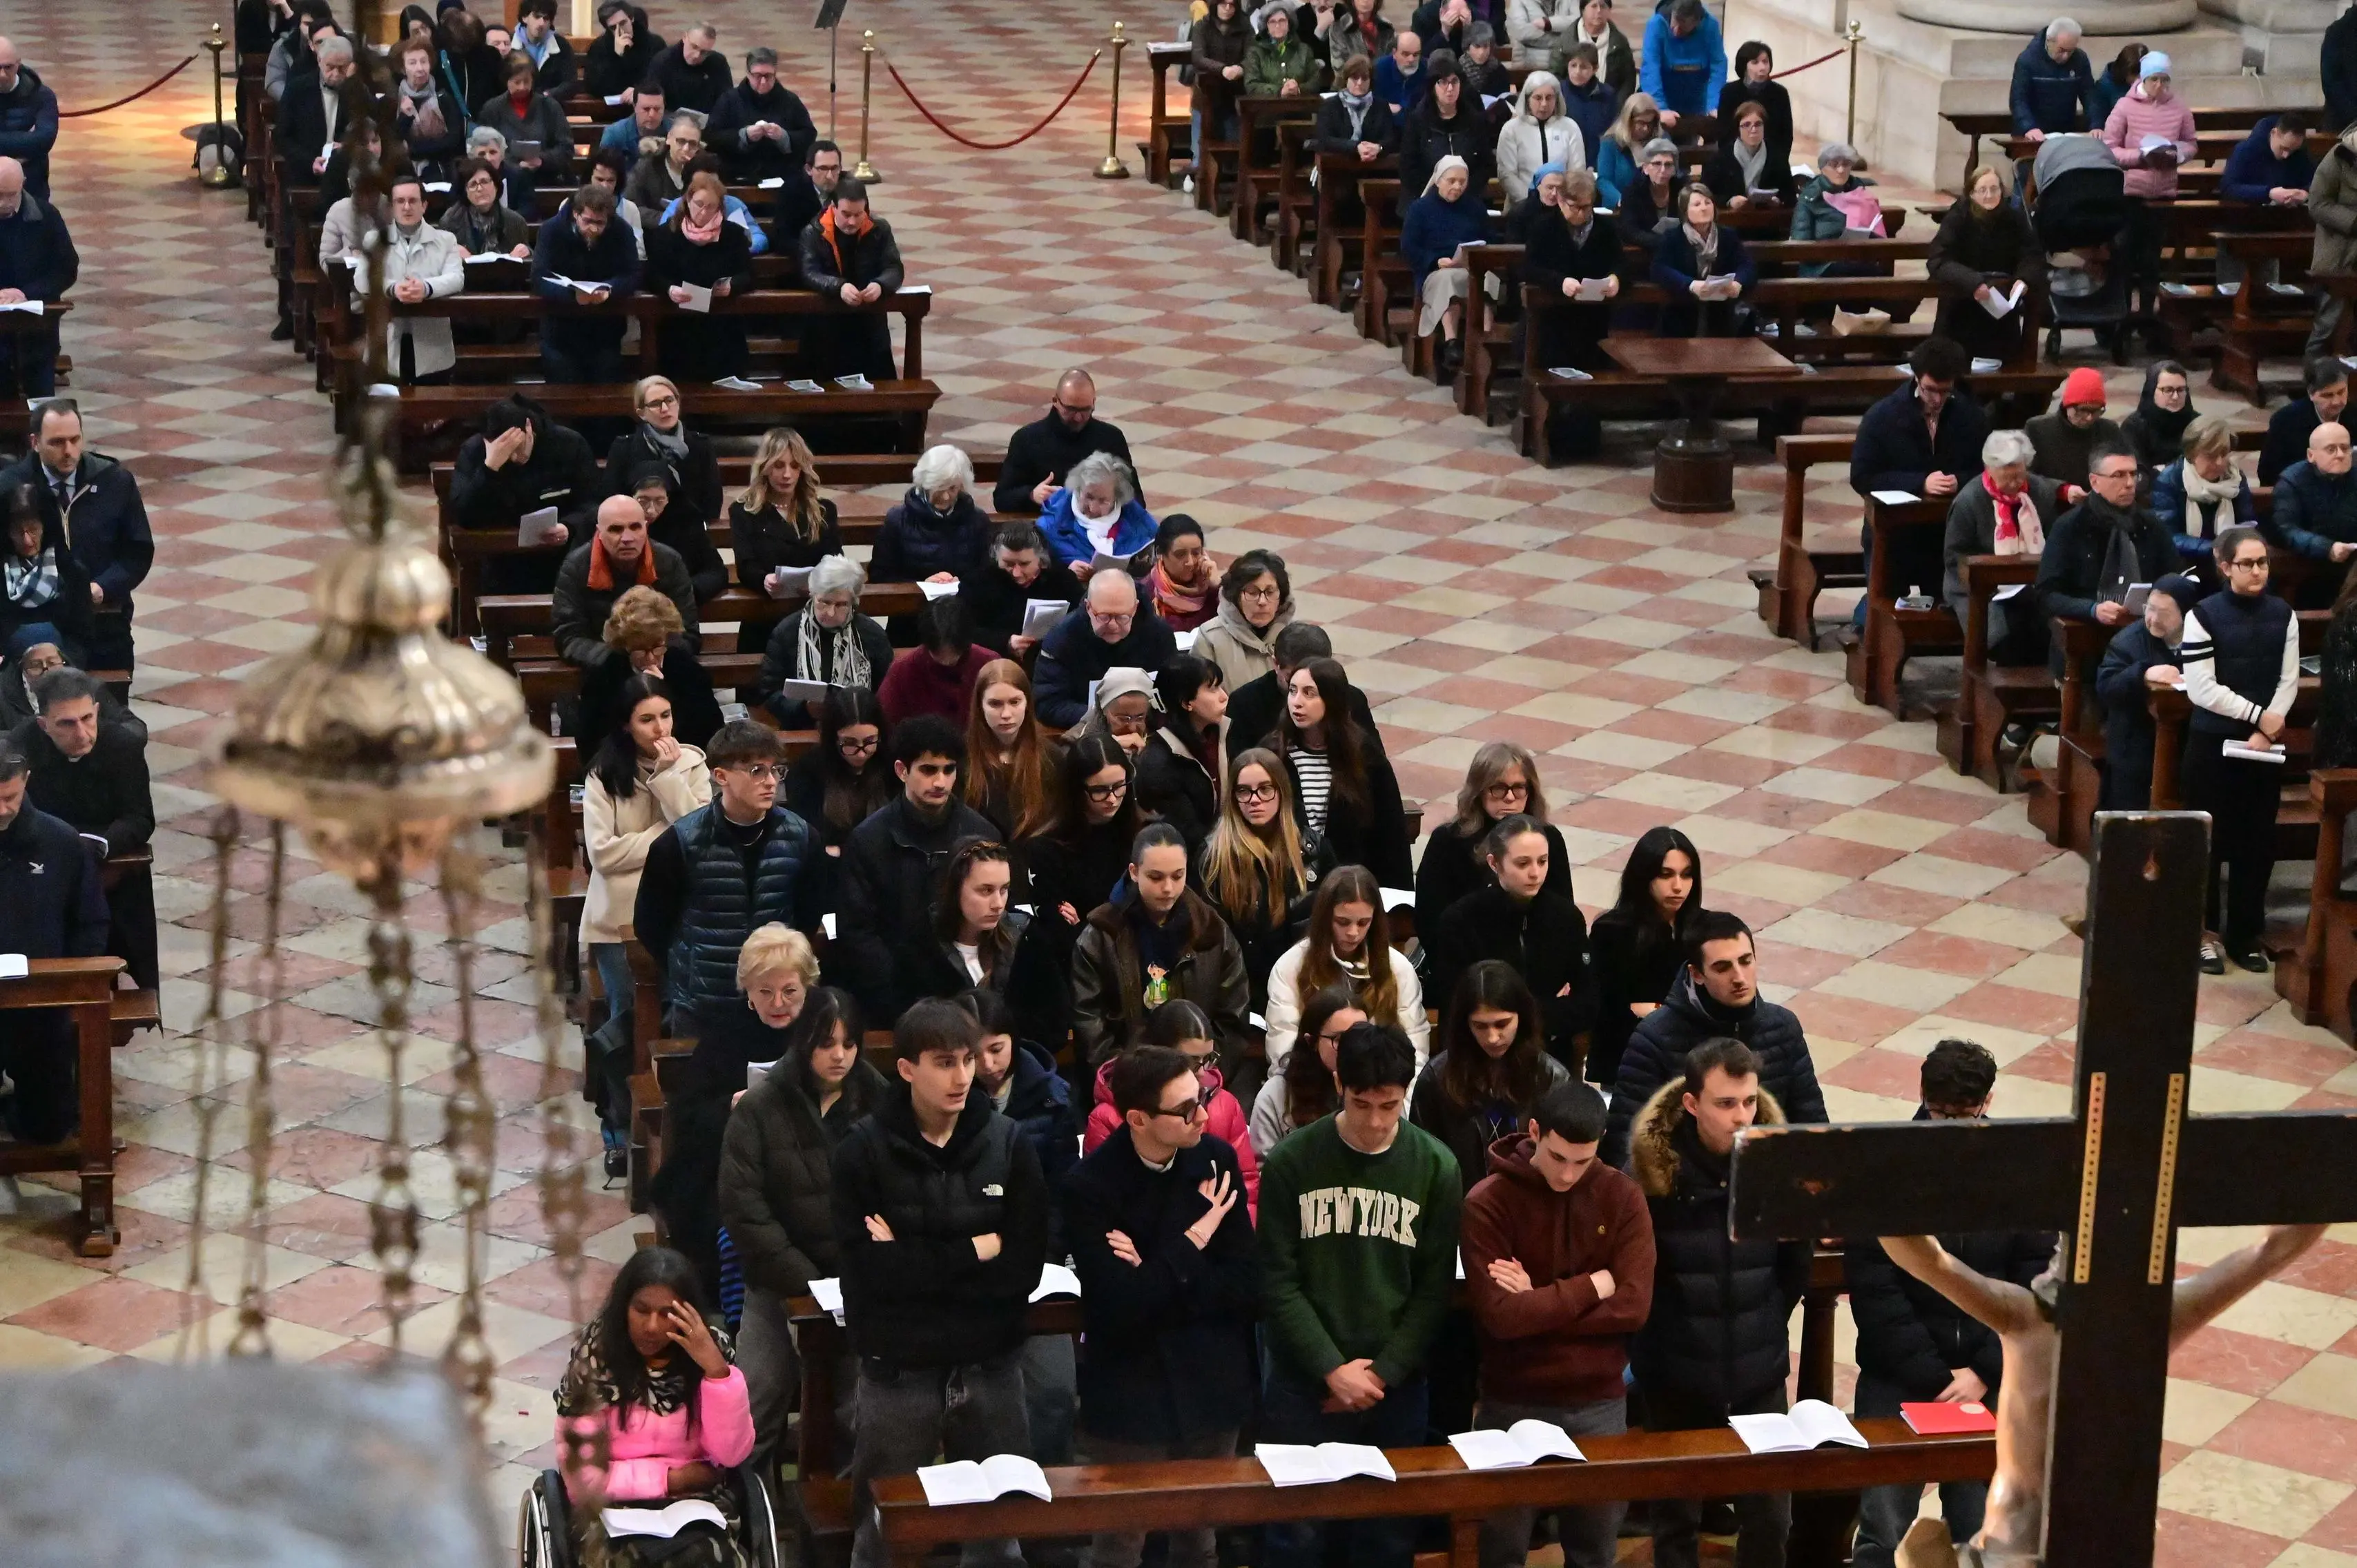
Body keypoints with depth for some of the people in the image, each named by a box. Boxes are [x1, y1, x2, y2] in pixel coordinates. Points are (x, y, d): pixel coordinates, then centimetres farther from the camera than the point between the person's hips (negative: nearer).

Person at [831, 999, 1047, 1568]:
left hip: (990, 1365, 1)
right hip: (898, 1369, -1)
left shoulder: (1010, 1143, -2)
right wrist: (975, 1250, -15)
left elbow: (1024, 1267, -9)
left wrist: (915, 1264, -14)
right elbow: (869, 1270, -16)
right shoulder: (863, 1151, -6)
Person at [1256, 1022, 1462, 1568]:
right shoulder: (1291, 1162, -6)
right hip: (1303, 1383, -1)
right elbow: (1277, 1281, -6)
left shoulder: (1436, 1168, -2)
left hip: (1397, 1387, 1)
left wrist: (1383, 1372, -9)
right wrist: (1333, 1369, -13)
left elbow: (1435, 1287, -1)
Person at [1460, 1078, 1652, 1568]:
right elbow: (1500, 1316, -20)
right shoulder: (1487, 1203, -11)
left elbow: (1633, 1307, -10)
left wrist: (1540, 1304, -15)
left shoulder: (1623, 1197, -3)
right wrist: (1591, 1286, -13)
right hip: (1512, 1404, -2)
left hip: (1599, 1403, 2)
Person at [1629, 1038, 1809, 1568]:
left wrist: (1766, 1326, 9)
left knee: (1769, 1515, 9)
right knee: (1676, 1516, 13)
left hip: (1759, 1374, 2)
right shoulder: (1652, 1169, -13)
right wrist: (1650, 1346, -2)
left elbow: (1796, 1263, 7)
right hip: (1677, 1377, -1)